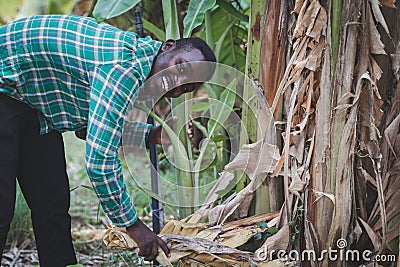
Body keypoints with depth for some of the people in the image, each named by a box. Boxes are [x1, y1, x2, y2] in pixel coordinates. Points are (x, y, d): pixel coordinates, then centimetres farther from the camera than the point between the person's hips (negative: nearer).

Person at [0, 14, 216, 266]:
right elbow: (99, 161, -31)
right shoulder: (126, 69, -30)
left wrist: (152, 134, -1)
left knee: (53, 205, 6)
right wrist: (133, 226, -20)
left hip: (37, 102, 10)